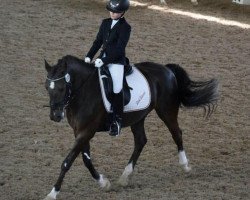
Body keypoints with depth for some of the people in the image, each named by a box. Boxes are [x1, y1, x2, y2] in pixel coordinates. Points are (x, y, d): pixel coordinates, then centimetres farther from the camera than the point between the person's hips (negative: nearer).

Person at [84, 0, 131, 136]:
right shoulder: (106, 23, 10)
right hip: (103, 58, 7)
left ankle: (116, 121, -7)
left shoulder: (125, 28, -10)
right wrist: (89, 56, 0)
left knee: (117, 90, -16)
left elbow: (119, 49, -17)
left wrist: (104, 61, -23)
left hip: (116, 62, -7)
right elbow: (98, 41, 12)